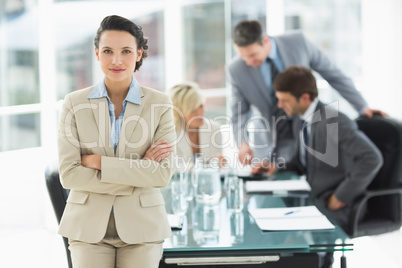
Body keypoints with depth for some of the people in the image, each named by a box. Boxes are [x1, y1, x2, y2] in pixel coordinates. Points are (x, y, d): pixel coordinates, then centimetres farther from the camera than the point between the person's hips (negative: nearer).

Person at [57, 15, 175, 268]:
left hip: (141, 226, 0)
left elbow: (163, 173, -10)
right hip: (89, 225, 0)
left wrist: (99, 162, -14)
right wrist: (138, 172, -12)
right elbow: (68, 174, -8)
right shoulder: (75, 103, -1)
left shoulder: (160, 104, -2)